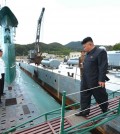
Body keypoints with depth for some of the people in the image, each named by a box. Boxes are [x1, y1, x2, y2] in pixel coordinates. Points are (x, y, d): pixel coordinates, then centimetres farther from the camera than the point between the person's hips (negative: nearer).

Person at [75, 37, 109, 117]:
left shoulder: (100, 52, -15)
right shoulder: (88, 54, 11)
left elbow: (103, 67, -19)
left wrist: (102, 80, -22)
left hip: (95, 81, -8)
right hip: (85, 81, 8)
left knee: (100, 97, 13)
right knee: (84, 97, 14)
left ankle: (106, 111, 38)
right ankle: (84, 111, 30)